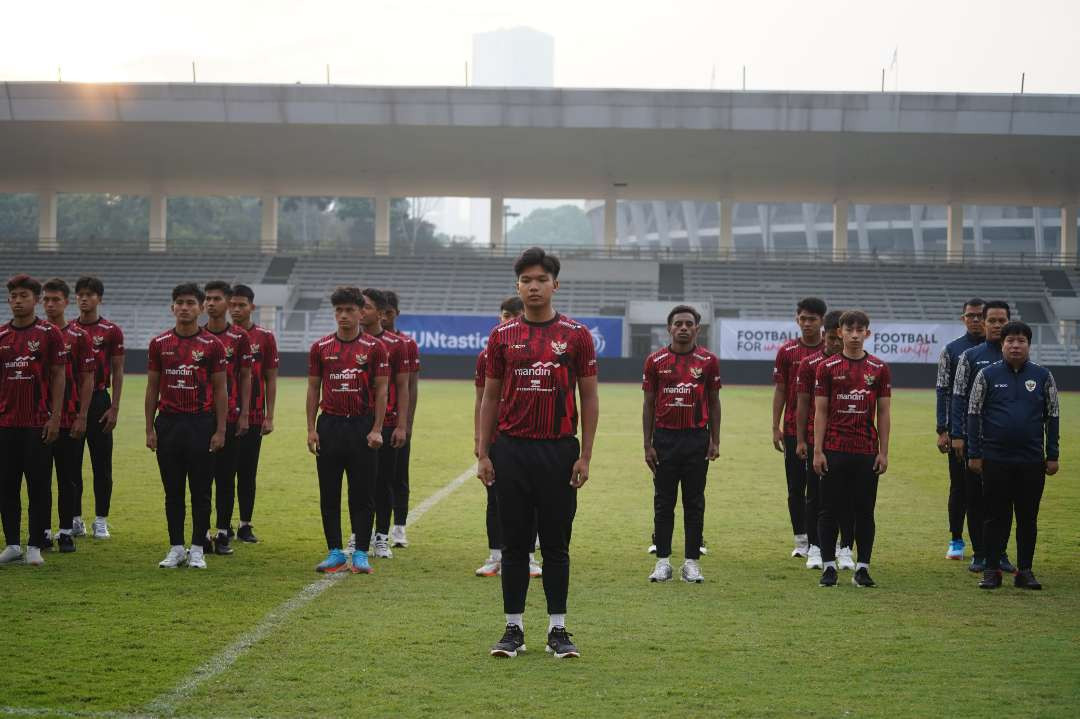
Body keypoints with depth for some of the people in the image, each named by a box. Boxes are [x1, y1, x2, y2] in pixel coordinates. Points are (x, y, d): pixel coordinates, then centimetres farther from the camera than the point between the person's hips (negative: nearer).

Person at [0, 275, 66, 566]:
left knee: (39, 485, 0)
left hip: (38, 422, -3)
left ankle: (35, 546, 7)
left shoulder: (49, 334, -1)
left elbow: (58, 377, -1)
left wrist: (56, 417, -7)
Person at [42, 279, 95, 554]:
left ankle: (66, 532, 8)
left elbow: (87, 380, 0)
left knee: (67, 479, 2)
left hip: (69, 419, -2)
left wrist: (81, 417, -6)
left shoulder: (78, 337, 0)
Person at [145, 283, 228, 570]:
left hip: (201, 424, -2)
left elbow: (220, 390, 0)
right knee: (173, 490, 7)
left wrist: (220, 430, -5)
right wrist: (149, 429, 3)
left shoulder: (212, 345, -1)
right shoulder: (159, 344, 6)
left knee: (200, 491, 2)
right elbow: (152, 389, 9)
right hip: (168, 424, 2)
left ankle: (197, 549, 10)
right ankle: (176, 548, 15)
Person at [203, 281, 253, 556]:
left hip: (230, 417, -1)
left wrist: (244, 414, -1)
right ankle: (203, 534, 9)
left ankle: (223, 534, 8)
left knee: (226, 477, 2)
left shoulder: (239, 337, 1)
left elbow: (245, 377, 4)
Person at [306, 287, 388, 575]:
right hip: (329, 426, 2)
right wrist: (311, 429, 2)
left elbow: (381, 390, -1)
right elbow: (313, 389, 9)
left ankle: (360, 554, 6)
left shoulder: (374, 348, 0)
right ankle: (335, 553, 13)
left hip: (362, 426, -2)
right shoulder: (320, 348, 6)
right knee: (328, 494, 5)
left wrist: (376, 429, -8)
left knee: (363, 495, 0)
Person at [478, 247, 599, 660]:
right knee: (514, 543, 6)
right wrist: (483, 454, 3)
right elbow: (490, 397, 9)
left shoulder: (576, 335, 1)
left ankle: (557, 629, 12)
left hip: (558, 451, -1)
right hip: (511, 451, 1)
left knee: (556, 544, 4)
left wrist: (585, 456, -4)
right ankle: (513, 629, 12)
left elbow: (589, 398, 2)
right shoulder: (502, 336, 6)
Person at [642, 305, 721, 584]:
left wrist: (715, 442, 3)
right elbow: (648, 404, 5)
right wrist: (648, 445, 1)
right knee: (663, 503, 4)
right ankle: (662, 561, 10)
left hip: (697, 438, 0)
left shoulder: (708, 361, 2)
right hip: (664, 438, 0)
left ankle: (692, 561, 10)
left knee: (694, 503, 4)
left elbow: (714, 403, 7)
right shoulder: (655, 361, 2)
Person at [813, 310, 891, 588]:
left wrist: (883, 452, 1)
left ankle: (862, 568, 11)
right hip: (834, 450, -1)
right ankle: (829, 566, 10)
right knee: (830, 510, 2)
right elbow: (821, 412, 2)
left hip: (867, 452, 1)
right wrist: (817, 451, -4)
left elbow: (884, 414, 7)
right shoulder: (827, 367, 3)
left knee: (864, 511, 4)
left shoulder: (879, 369, 5)